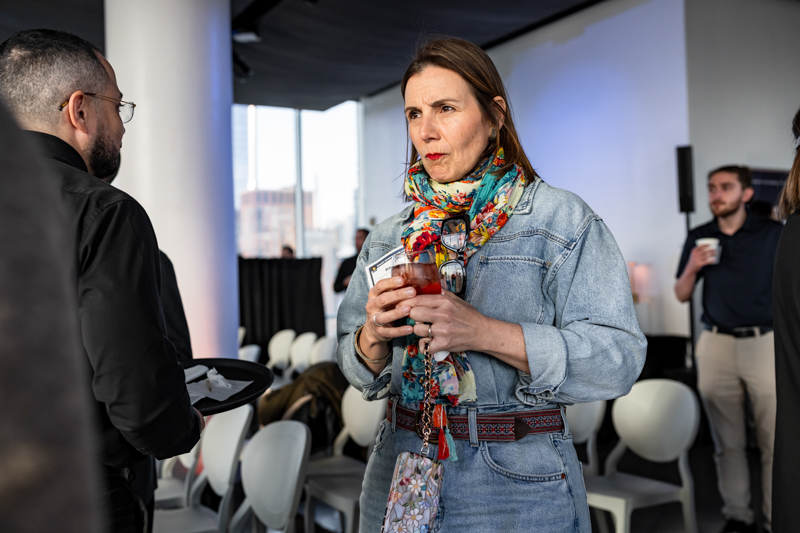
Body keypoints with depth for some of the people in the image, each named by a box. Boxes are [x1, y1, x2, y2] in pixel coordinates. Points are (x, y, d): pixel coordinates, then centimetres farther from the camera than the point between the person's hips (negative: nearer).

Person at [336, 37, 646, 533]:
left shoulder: (563, 220, -7)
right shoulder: (390, 236, 7)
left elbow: (618, 358, -14)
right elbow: (360, 370, 9)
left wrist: (486, 333, -26)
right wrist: (373, 338, -15)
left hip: (519, 490, -3)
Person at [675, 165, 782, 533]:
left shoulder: (773, 234, 1)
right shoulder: (698, 238, 8)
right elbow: (681, 295, 12)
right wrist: (692, 268, -8)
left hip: (765, 341, -2)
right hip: (716, 345, 2)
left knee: (775, 442, -2)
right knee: (728, 443, 8)